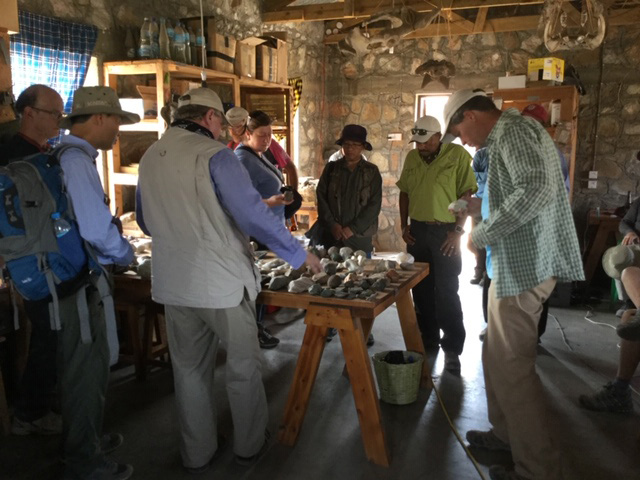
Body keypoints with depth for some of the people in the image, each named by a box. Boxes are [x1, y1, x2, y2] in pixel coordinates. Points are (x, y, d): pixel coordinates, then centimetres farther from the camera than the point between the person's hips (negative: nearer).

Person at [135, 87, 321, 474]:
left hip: (173, 283, 6)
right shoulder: (214, 154, -15)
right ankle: (250, 445, 27)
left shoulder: (150, 158, 6)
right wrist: (300, 254, -10)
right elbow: (255, 214, -20)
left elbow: (147, 223, 17)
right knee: (244, 366, 12)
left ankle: (198, 453, 29)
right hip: (223, 281, -6)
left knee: (190, 369, 16)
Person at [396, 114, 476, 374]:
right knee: (421, 288, 12)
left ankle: (452, 348, 7)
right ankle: (427, 338, 26)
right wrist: (404, 225, 7)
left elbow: (466, 194, -9)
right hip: (417, 230, 5)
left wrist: (458, 230, -14)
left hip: (445, 231, -5)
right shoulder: (411, 157, 8)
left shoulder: (457, 155, -8)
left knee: (446, 292, -3)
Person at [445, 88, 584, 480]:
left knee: (512, 366, -3)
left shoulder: (513, 131, -12)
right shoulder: (507, 136, 19)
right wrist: (480, 205, 16)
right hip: (516, 263, 10)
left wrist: (483, 234, -21)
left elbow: (538, 189, -28)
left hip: (525, 264, -10)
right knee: (498, 358, 18)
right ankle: (507, 434, 33)